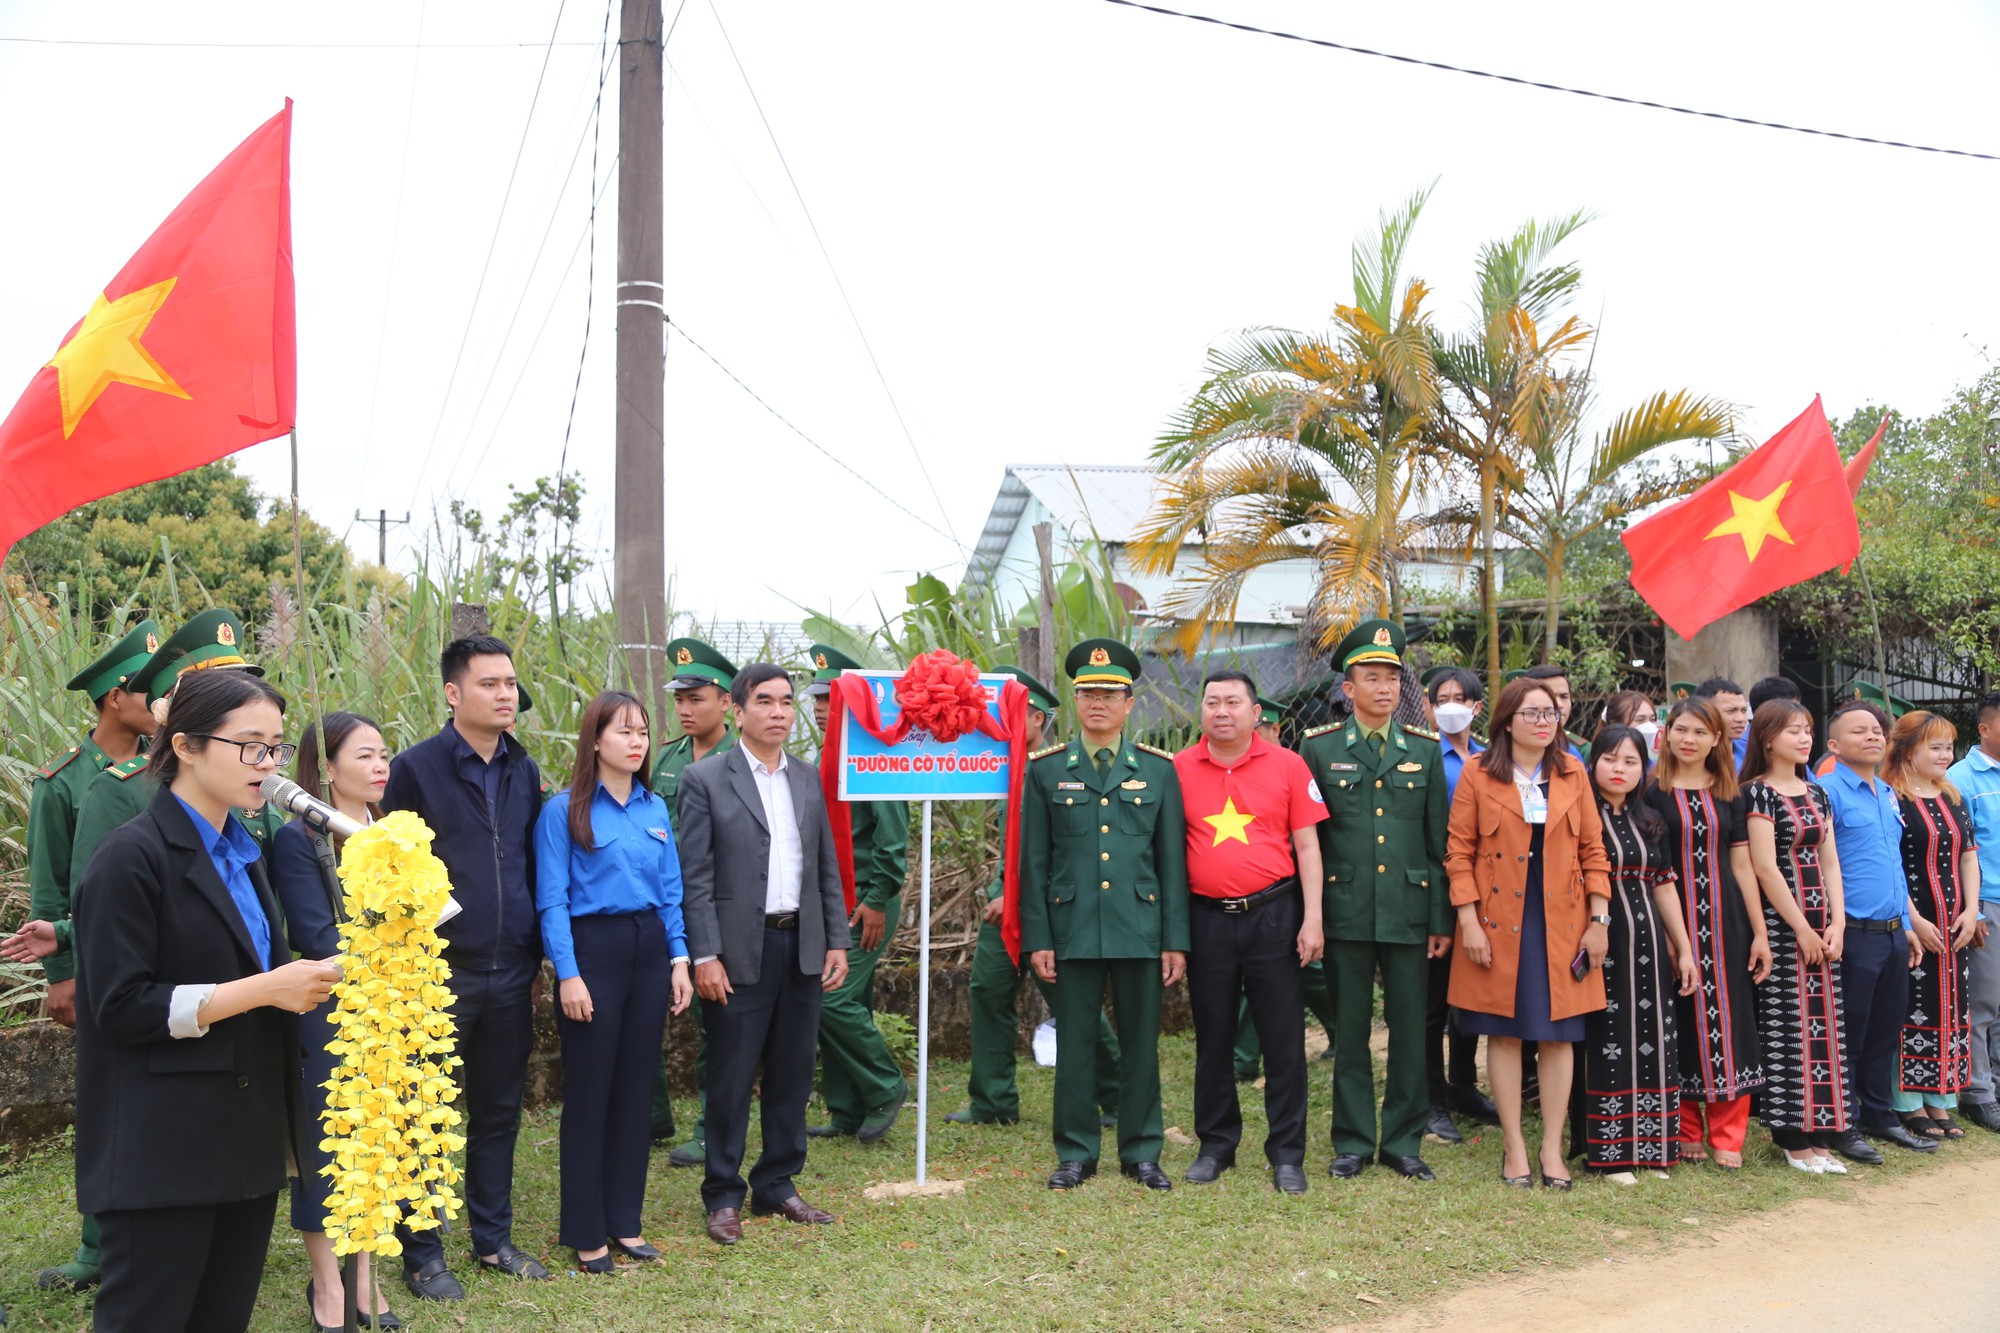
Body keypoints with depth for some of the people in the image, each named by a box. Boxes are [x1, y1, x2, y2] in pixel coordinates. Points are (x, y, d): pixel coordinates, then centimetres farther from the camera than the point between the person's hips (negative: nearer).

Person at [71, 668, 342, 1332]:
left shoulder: (240, 855, 14)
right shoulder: (133, 856, -12)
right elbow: (121, 1006, -16)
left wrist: (305, 978, 4)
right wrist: (264, 989, -19)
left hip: (247, 1142, 8)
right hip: (162, 1151, -7)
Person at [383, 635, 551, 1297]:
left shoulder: (525, 772, 8)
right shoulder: (416, 767, -7)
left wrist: (538, 957, 11)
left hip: (511, 974, 5)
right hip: (440, 971, -4)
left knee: (499, 1112, 14)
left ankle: (493, 1237, 28)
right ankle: (421, 1255, 20)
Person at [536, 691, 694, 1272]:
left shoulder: (656, 809, 9)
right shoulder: (564, 810, -6)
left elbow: (671, 892, 12)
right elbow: (552, 900, -9)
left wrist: (679, 959, 4)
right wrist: (568, 973, -15)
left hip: (650, 951, 5)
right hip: (593, 950, -5)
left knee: (636, 1089, 11)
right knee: (589, 1092, 3)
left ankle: (625, 1220, 22)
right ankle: (586, 1232, 15)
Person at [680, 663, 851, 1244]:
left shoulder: (808, 779, 11)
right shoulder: (704, 779, -4)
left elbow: (827, 868, 13)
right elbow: (695, 876, -8)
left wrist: (837, 940, 7)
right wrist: (704, 956, -13)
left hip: (802, 947, 5)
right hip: (740, 950, -5)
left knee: (792, 1074, 11)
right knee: (731, 1079, 3)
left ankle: (777, 1185, 25)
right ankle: (723, 1196, 17)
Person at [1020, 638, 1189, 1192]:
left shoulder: (1159, 769, 6)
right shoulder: (1045, 769, 4)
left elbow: (1172, 860, 5)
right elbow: (1031, 862, 4)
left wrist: (1175, 940, 1)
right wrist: (1036, 938, -2)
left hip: (1140, 928, 1)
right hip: (1072, 930, 0)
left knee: (1141, 1043, 7)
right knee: (1074, 1043, 6)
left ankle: (1142, 1151, 21)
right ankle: (1076, 1153, 19)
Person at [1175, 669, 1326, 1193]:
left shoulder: (1287, 765, 0)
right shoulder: (1178, 769, 2)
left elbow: (1306, 844, 1)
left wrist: (1312, 919, -6)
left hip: (1274, 915, -1)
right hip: (1207, 919, 1)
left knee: (1284, 1040, 3)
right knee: (1213, 1039, 11)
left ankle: (1287, 1155, 15)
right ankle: (1215, 1146, 25)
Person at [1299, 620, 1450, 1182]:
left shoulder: (1426, 750, 8)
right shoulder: (1318, 748, 3)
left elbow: (1440, 842, 8)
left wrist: (1442, 919, 3)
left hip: (1410, 911, 1)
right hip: (1346, 913, -1)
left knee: (1410, 1030, 6)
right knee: (1350, 1031, 6)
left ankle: (1403, 1140, 20)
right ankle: (1353, 1141, 18)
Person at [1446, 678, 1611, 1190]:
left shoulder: (1573, 774, 7)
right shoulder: (1478, 775, -1)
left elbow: (1593, 850, 7)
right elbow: (1459, 851, -2)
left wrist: (1599, 919, 1)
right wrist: (1468, 920, -9)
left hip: (1562, 922, 2)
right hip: (1500, 922, -2)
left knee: (1558, 1035, 3)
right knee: (1505, 1034, 2)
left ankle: (1552, 1149, 13)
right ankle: (1513, 1147, 12)